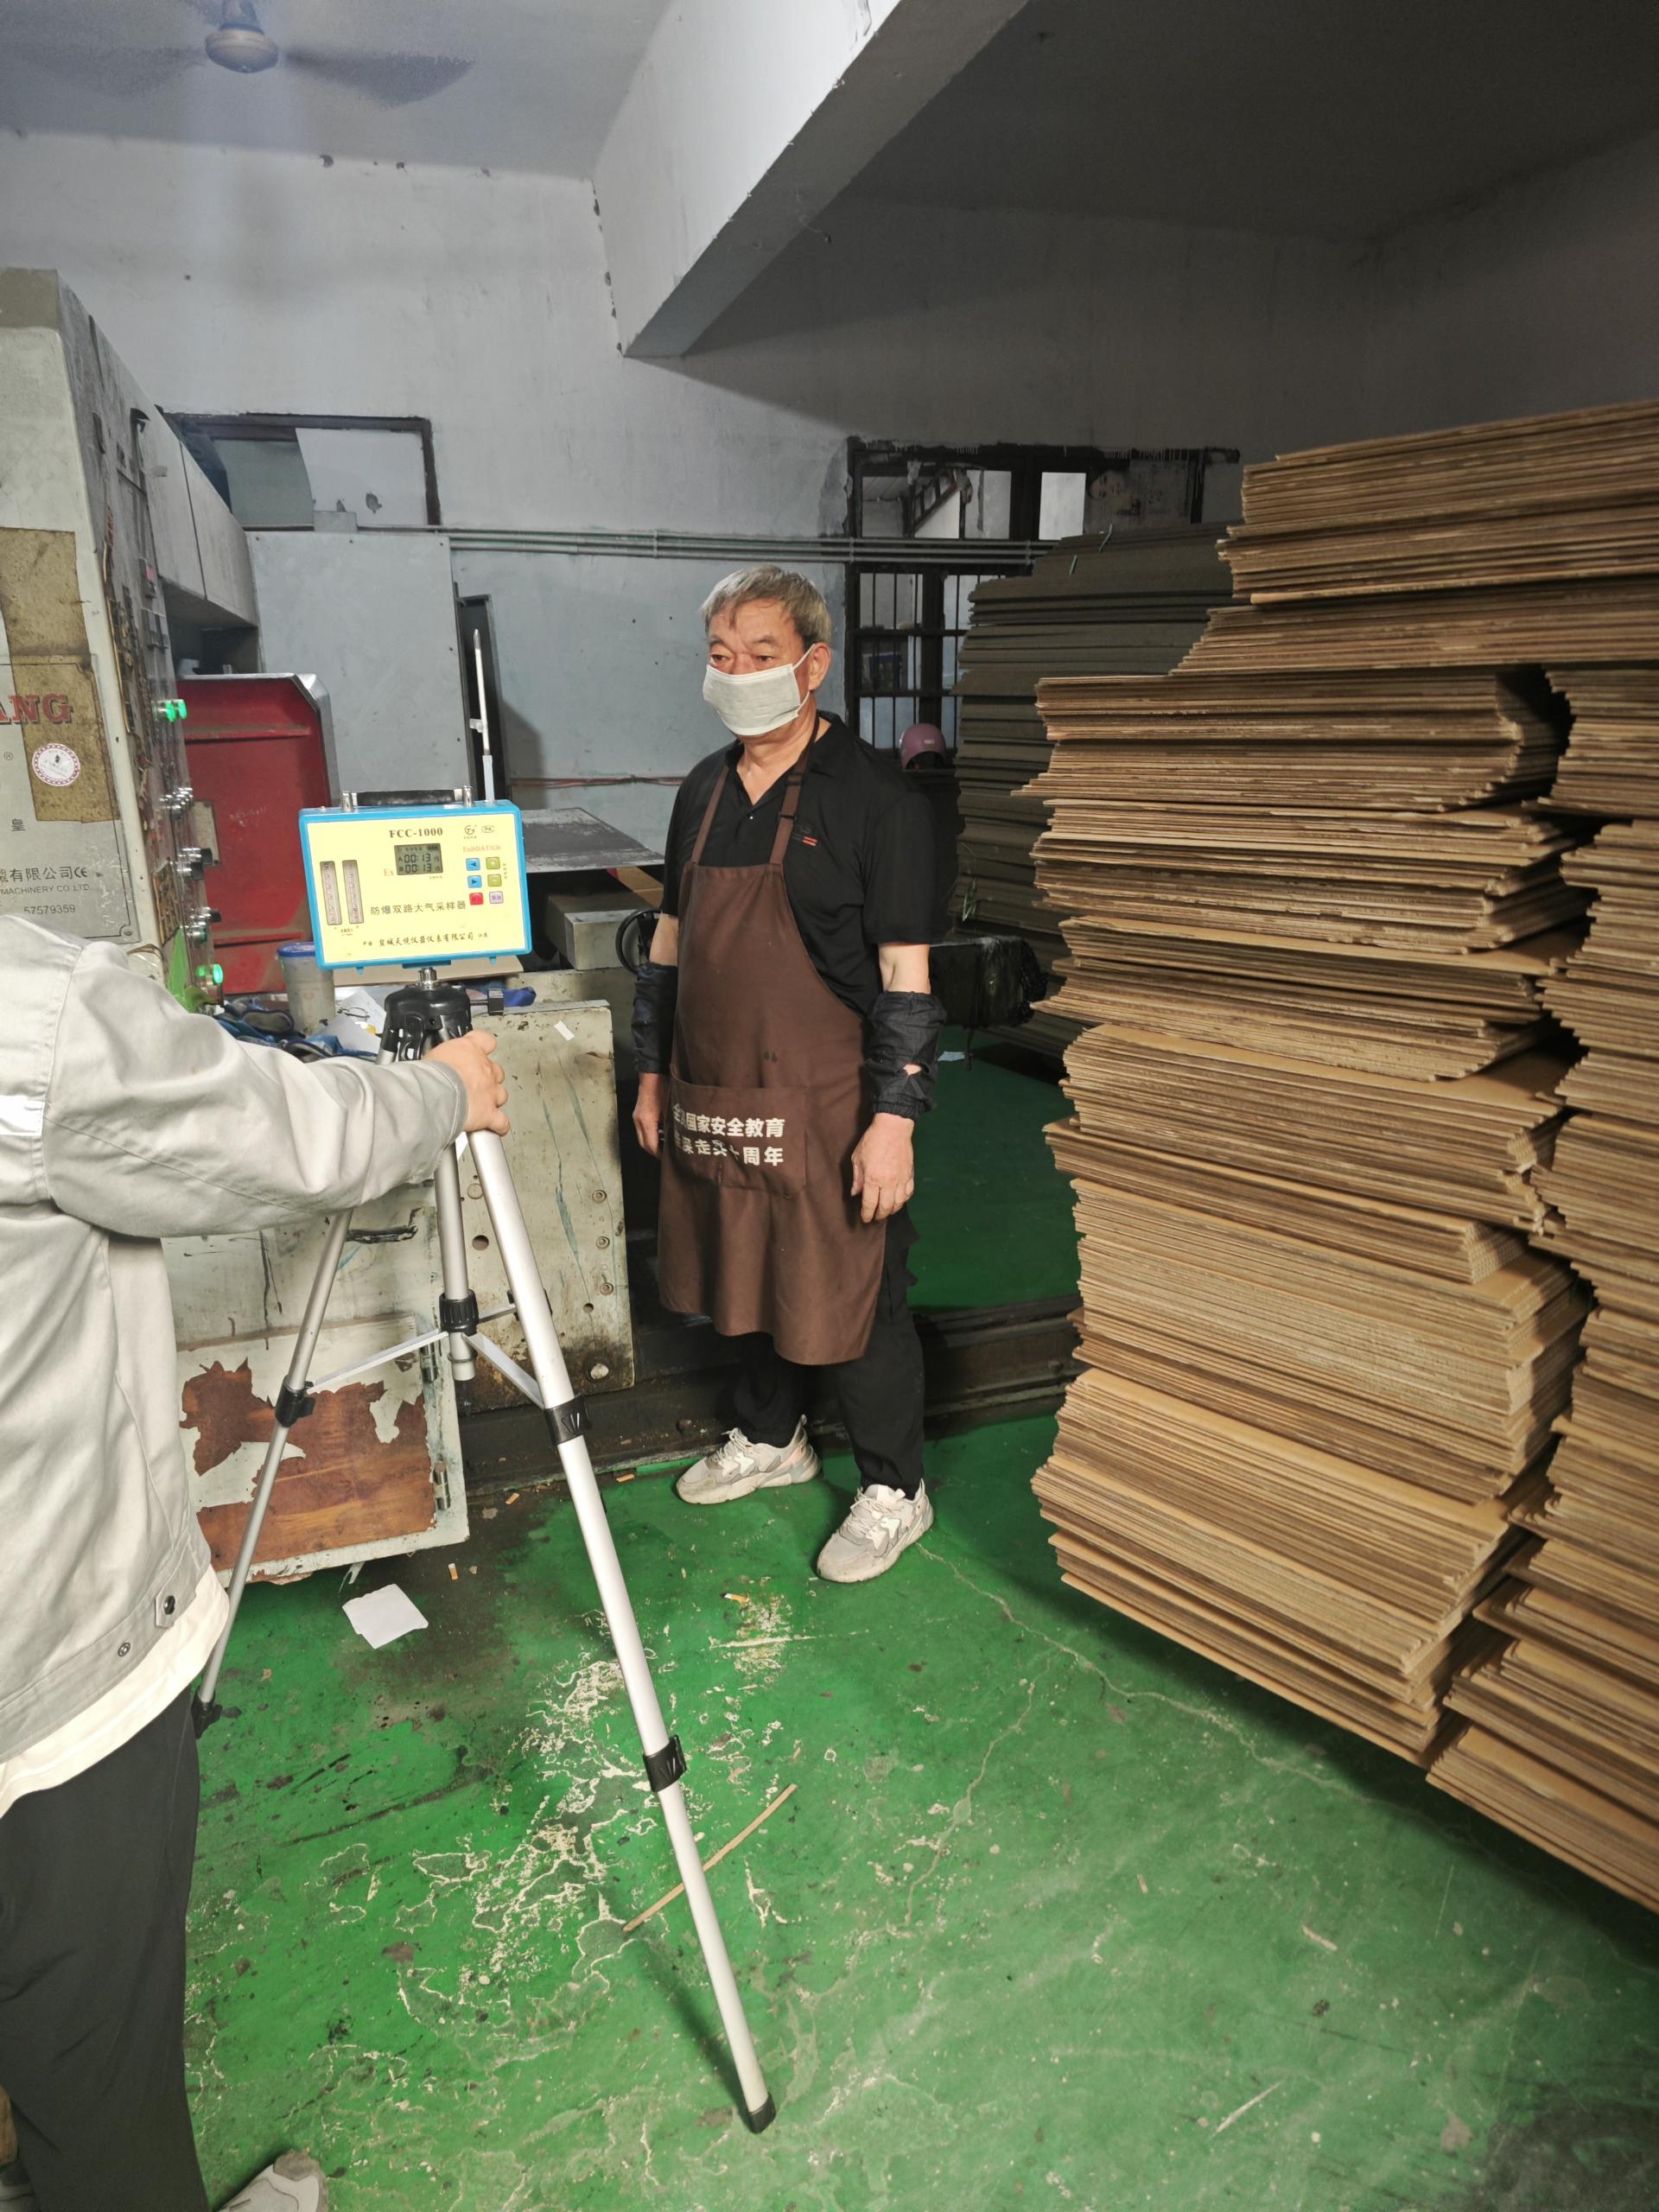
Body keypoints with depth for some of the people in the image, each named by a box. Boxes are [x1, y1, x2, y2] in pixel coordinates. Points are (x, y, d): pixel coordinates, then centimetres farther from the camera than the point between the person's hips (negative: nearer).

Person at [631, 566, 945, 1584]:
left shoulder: (874, 799, -10)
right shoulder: (705, 790, 11)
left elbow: (907, 977, -13)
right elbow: (671, 945, 17)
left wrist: (896, 1118, -17)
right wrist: (653, 1073, 16)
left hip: (824, 1110, -6)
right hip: (715, 1101, 7)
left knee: (852, 1300, 4)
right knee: (749, 1277, 20)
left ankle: (895, 1490, 24)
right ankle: (771, 1438, 42)